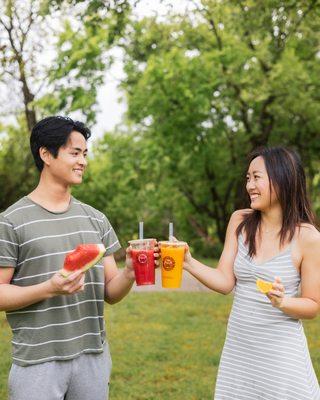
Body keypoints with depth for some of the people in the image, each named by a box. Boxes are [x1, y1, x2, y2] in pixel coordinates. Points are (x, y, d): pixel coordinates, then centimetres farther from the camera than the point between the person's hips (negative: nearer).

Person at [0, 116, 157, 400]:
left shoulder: (96, 219, 8)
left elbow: (110, 293, 8)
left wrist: (129, 273, -13)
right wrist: (49, 289, -22)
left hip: (94, 358, 5)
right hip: (38, 363, -4)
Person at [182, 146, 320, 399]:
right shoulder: (240, 221, 0)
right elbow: (225, 282, -4)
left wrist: (282, 302, -24)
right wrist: (189, 263, -19)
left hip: (281, 354, -3)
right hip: (237, 350, 4)